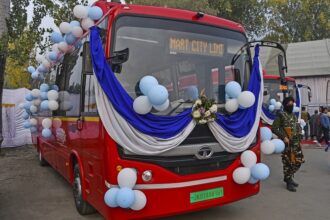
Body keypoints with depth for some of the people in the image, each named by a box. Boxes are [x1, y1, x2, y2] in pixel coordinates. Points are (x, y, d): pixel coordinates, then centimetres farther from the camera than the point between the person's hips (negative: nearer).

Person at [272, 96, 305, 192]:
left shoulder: (294, 116, 13)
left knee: (299, 161, 11)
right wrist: (283, 137, -19)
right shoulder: (281, 115, -10)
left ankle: (289, 177, 28)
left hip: (296, 143, 7)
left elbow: (298, 127, 24)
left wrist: (298, 135, 6)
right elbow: (274, 128, -15)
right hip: (287, 144, -7)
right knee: (288, 162, 0)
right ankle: (288, 182, 13)